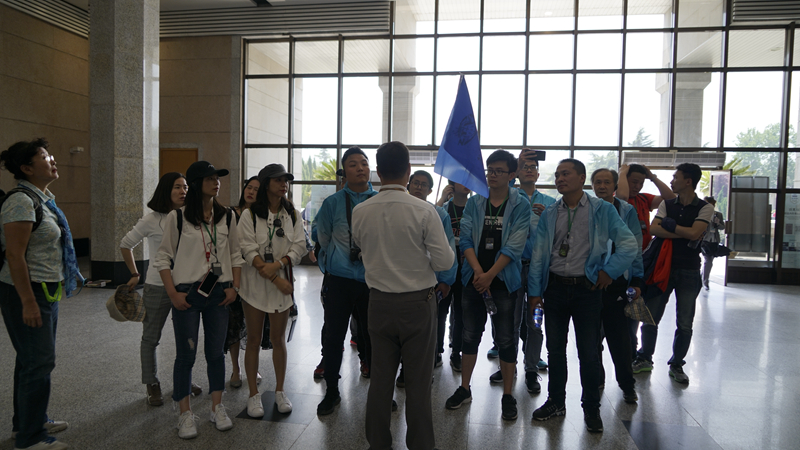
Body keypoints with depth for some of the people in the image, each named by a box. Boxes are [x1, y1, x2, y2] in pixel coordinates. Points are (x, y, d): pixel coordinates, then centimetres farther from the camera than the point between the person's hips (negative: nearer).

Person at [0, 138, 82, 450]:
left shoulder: (43, 199, 11)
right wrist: (28, 302, -23)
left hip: (47, 290, 10)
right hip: (27, 292, -10)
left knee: (33, 359, 19)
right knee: (38, 362, -1)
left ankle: (27, 422, 35)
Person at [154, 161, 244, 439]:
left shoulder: (226, 216, 5)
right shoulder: (177, 217, -5)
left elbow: (235, 255, 10)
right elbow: (163, 257, -2)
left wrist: (234, 286, 1)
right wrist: (173, 293, -9)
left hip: (219, 293, 3)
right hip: (187, 294, -3)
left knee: (216, 351, 11)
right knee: (186, 354, 4)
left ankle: (217, 408, 25)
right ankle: (185, 414, 19)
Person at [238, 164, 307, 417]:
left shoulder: (292, 215, 7)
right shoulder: (250, 215, -3)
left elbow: (299, 246, -2)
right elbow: (249, 251, -11)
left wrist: (278, 264, -19)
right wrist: (275, 279, -17)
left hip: (283, 283, 3)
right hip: (255, 284, -2)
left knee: (278, 339, 10)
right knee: (254, 340, 6)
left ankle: (279, 391, 24)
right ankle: (253, 395, 18)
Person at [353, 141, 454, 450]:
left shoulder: (360, 212, -5)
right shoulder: (424, 211, -15)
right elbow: (444, 262, -12)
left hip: (379, 302, 3)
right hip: (417, 303, -3)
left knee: (380, 377, 14)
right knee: (419, 381, 9)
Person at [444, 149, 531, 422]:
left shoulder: (520, 205, -3)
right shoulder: (474, 203, 6)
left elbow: (514, 246, -11)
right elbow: (466, 239, -1)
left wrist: (490, 275, -15)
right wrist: (478, 271, -14)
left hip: (503, 280, -3)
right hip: (474, 279, 3)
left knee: (506, 339, 4)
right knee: (470, 335, 11)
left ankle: (507, 395, 19)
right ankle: (464, 389, 25)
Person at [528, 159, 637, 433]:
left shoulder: (602, 210, -3)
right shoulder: (549, 214, 6)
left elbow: (629, 244, -5)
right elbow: (538, 255, 4)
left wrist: (609, 271, -9)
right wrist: (534, 292, 2)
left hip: (587, 288, -3)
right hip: (555, 287, 3)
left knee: (588, 353, 5)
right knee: (555, 349, 13)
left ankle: (591, 409, 25)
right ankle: (556, 402, 30)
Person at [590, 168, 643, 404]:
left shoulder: (627, 211, 6)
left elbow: (634, 248, 5)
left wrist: (636, 280, -1)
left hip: (617, 283, -1)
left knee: (619, 336, 2)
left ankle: (627, 384, 18)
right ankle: (596, 379, 26)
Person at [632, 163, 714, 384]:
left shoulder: (705, 208, -1)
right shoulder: (666, 204, 7)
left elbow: (694, 233, -17)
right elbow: (653, 229, -8)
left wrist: (669, 224, -7)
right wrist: (684, 234, -15)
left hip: (689, 271, -2)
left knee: (685, 324, 4)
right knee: (650, 317, 5)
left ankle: (676, 365, 22)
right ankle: (645, 359, 23)